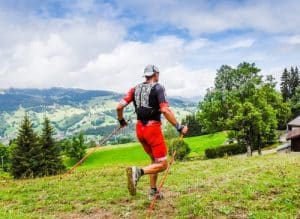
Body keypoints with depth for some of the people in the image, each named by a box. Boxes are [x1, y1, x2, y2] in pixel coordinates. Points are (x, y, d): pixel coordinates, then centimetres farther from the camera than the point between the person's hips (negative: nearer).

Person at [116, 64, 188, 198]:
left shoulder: (135, 89, 10)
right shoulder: (158, 88, -6)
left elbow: (119, 107, 4)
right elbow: (165, 110, -19)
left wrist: (121, 121, 22)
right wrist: (179, 127, -13)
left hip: (140, 129, 7)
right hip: (153, 128, -7)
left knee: (154, 160, 23)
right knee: (162, 164, 1)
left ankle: (153, 192, 24)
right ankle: (138, 171, -24)